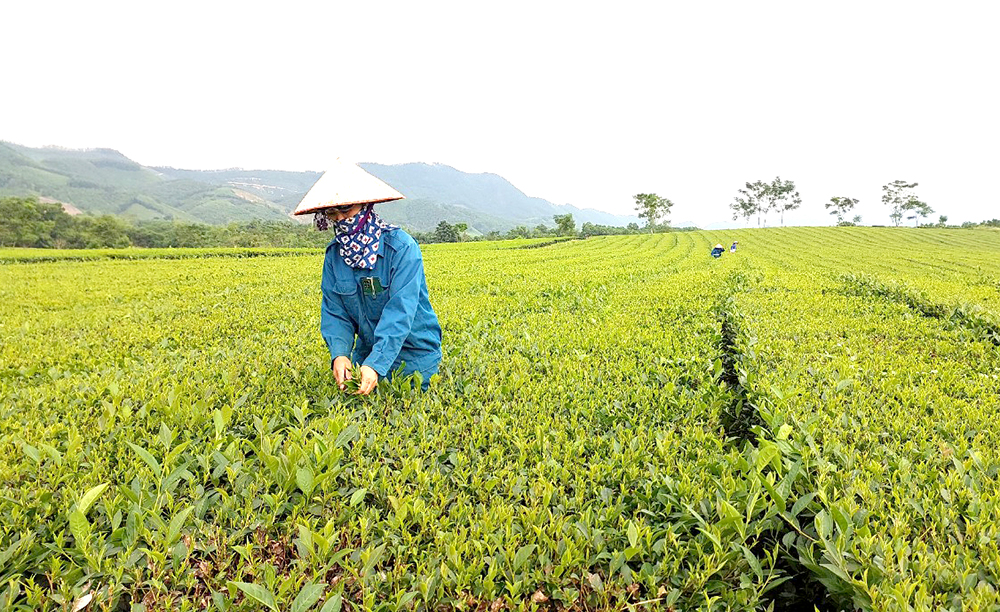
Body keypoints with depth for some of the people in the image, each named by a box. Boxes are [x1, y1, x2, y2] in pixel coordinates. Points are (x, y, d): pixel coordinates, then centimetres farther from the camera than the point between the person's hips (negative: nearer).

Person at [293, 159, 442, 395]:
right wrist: (339, 354, -24)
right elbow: (334, 313, -5)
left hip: (414, 355, -4)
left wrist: (376, 364, -38)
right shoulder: (334, 254, -3)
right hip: (368, 353, 5)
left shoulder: (402, 247, -21)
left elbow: (400, 313, -28)